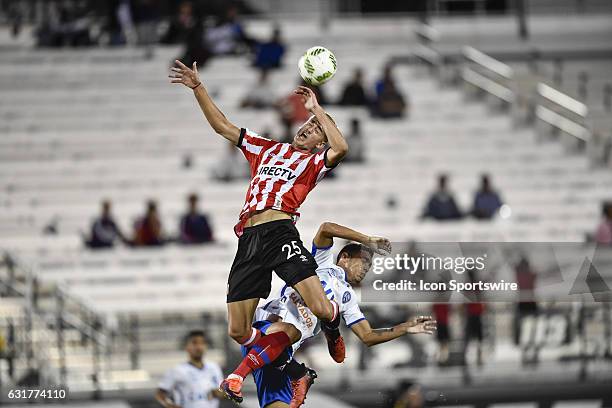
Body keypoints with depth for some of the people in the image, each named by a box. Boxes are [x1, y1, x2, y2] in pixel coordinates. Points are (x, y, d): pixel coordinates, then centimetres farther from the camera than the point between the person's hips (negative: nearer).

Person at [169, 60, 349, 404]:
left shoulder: (315, 160, 13)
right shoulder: (267, 149, 27)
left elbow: (341, 148, -10)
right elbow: (222, 126, 30)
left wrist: (317, 109, 2)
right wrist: (198, 87, 24)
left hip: (281, 233, -4)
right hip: (249, 240, 4)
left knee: (321, 309, -21)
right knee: (238, 331, -4)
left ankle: (333, 328, 18)